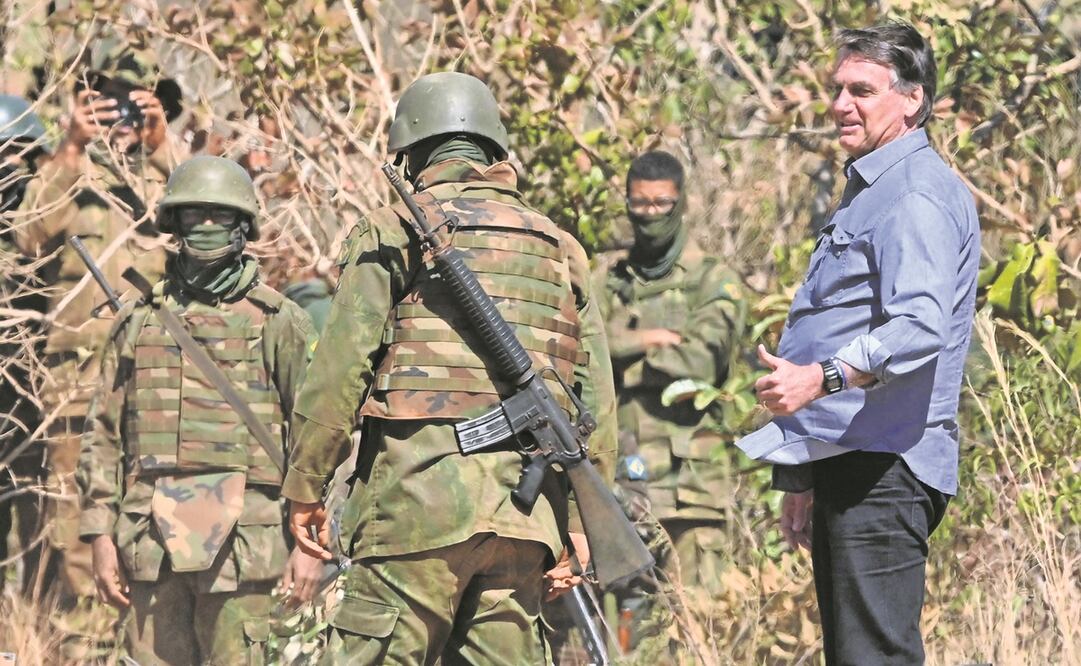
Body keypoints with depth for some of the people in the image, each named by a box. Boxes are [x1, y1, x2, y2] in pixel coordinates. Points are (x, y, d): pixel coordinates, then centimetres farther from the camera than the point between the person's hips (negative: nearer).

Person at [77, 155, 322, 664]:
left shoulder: (280, 323, 5)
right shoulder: (138, 321, 15)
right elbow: (103, 436, 15)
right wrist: (101, 536, 7)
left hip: (239, 540, -3)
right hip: (152, 540, 3)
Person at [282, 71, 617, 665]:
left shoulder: (392, 232, 3)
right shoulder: (558, 249, 18)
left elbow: (338, 370, -4)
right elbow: (597, 398, 14)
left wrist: (304, 486, 4)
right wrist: (578, 524, 15)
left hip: (419, 491, -5)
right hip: (525, 505, 5)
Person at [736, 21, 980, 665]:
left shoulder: (918, 195, -12)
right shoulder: (870, 190, 23)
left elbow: (920, 325, -28)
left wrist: (824, 378, -41)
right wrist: (803, 476, 27)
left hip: (884, 466, -11)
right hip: (843, 460, 11)